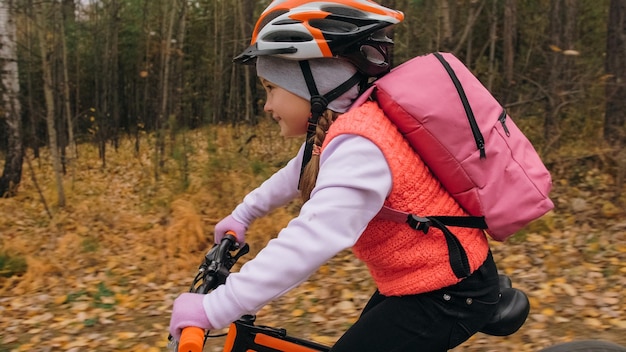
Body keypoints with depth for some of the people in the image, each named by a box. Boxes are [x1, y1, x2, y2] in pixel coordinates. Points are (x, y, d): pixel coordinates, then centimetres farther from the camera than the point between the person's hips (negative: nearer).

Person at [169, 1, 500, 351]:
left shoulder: (358, 145, -29)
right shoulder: (345, 128, 2)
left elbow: (311, 241, -39)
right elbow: (299, 174, 19)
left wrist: (213, 308, -36)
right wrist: (243, 214, 24)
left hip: (450, 291, -9)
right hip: (425, 277, 9)